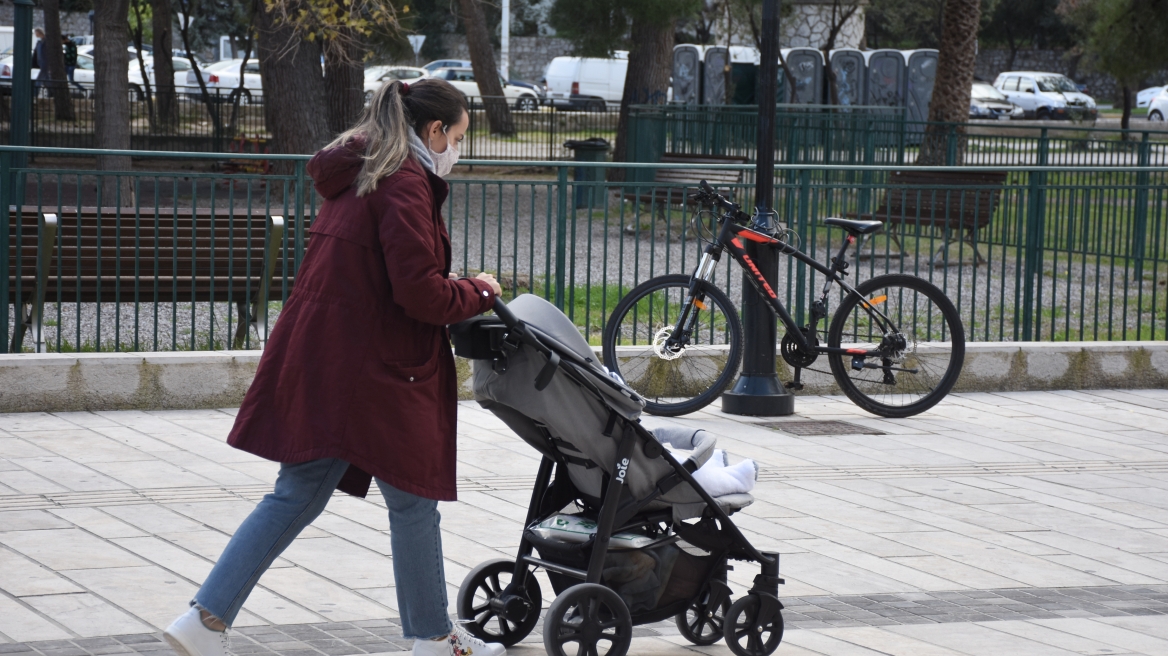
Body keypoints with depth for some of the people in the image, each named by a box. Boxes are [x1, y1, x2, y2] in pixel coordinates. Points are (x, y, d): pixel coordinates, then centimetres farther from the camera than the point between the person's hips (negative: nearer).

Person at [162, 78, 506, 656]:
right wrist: (479, 293, -3)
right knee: (413, 499, 7)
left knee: (298, 495, 10)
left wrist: (452, 287, 15)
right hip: (370, 370, -9)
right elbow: (418, 292, -20)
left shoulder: (356, 177, 16)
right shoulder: (404, 184, -15)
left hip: (316, 361, 9)